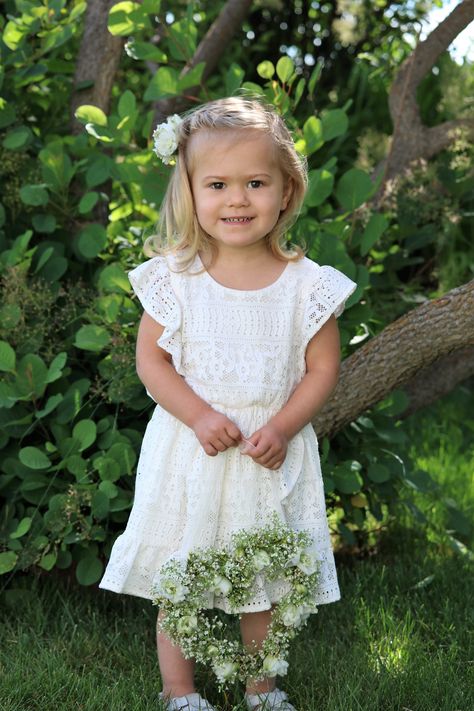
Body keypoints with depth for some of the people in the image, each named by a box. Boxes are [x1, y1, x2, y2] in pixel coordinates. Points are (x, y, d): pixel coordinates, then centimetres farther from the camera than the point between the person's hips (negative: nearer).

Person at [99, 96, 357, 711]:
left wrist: (281, 429, -16)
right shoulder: (174, 277, -9)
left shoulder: (306, 284, -9)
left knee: (267, 575, 14)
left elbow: (322, 368, -3)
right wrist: (200, 416, -18)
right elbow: (150, 359, -5)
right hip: (189, 451, 0)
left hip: (272, 455, 1)